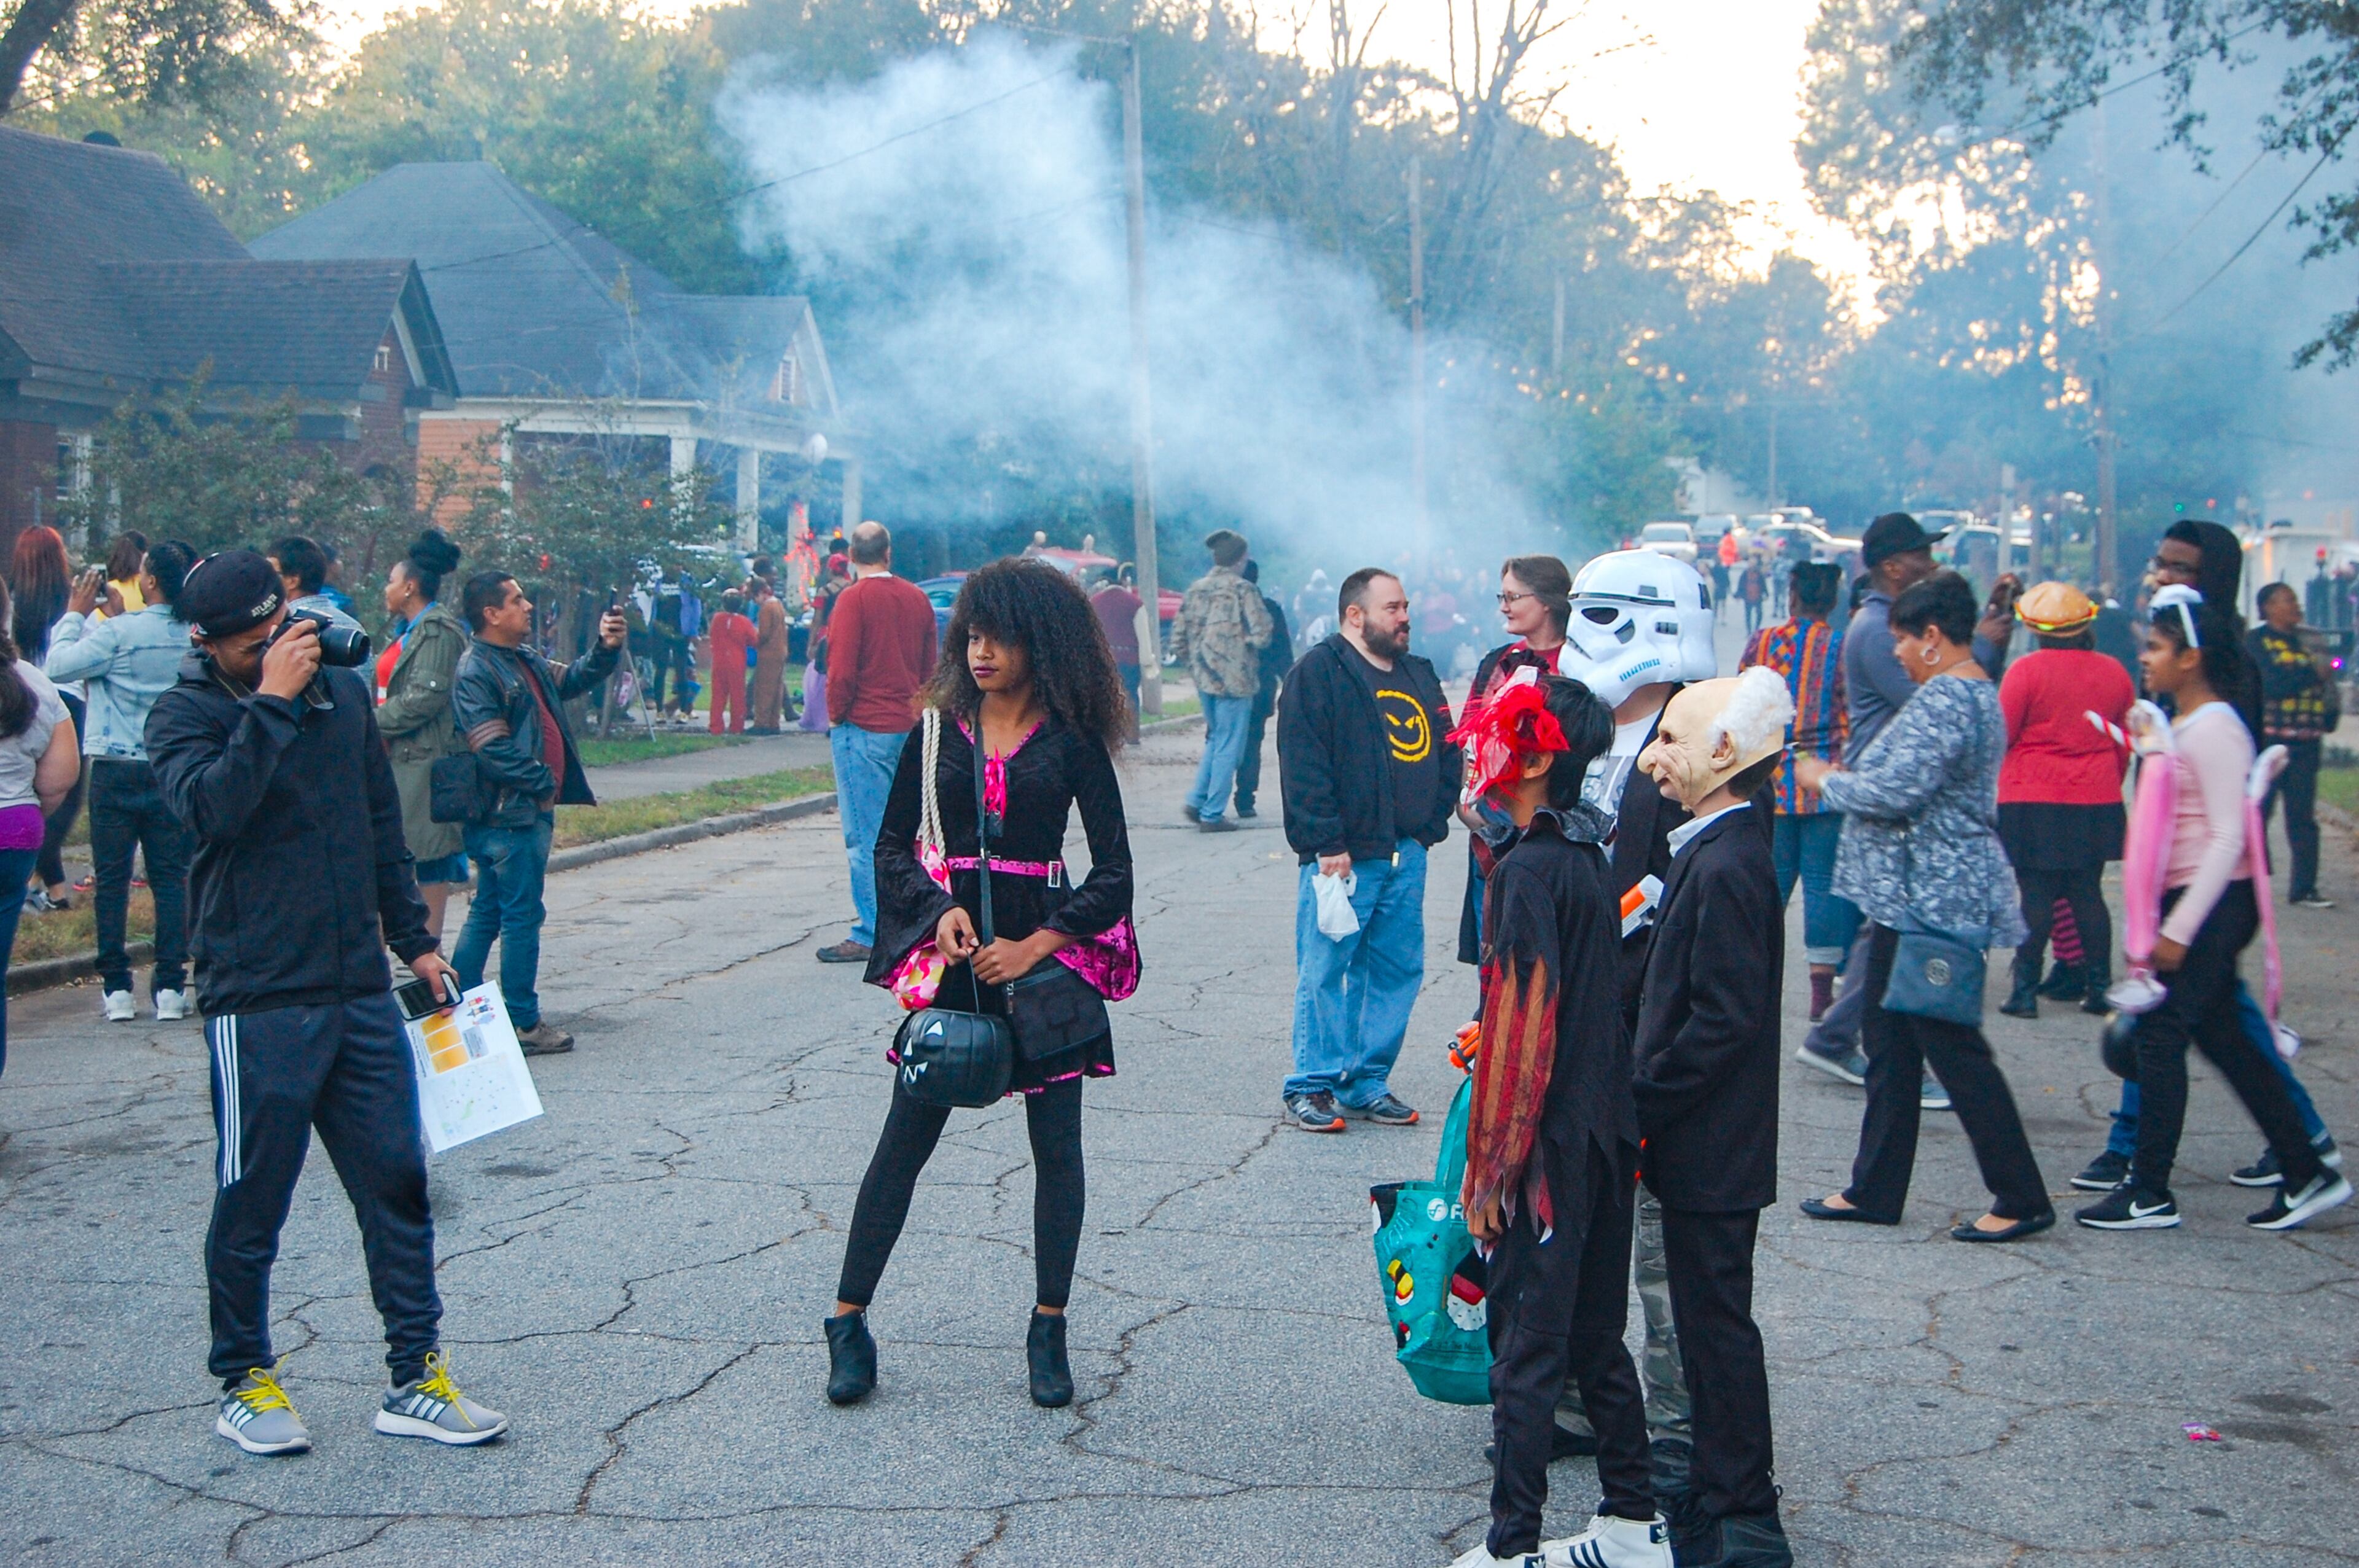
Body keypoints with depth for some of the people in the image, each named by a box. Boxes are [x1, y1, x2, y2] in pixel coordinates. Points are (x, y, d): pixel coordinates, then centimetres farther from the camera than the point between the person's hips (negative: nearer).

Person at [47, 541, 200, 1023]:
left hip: (117, 770, -3)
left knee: (112, 879, 5)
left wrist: (76, 613, 3)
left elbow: (61, 665, -9)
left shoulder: (120, 631, -15)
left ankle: (117, 989, 5)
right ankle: (170, 987, 6)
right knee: (171, 878, 8)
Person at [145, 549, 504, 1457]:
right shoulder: (185, 715, -5)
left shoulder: (344, 694, 9)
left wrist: (413, 938, 20)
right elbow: (210, 808, -27)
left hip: (361, 993, 5)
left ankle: (416, 1379, 15)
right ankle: (244, 1383, 22)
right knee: (251, 1203, 5)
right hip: (258, 1002, -5)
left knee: (397, 1182, 6)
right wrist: (271, 701, -25)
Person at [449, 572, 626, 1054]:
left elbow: (572, 680, 23)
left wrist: (606, 650, 5)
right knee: (522, 916, -4)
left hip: (526, 811, 10)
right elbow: (493, 749, -20)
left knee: (487, 912, 14)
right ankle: (523, 1023, 2)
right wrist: (542, 781, -16)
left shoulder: (526, 660, 14)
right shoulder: (476, 672, -15)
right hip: (512, 814, -10)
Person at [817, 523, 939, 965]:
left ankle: (870, 935, -4)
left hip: (864, 729, -6)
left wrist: (837, 717, -1)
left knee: (866, 836, -4)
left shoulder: (854, 599, -10)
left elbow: (842, 671, -14)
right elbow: (929, 668, 12)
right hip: (908, 729, 6)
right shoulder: (918, 598, 8)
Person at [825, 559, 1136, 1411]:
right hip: (952, 946, 1)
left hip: (1045, 948, -1)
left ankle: (1048, 1333, 16)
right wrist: (941, 909, -9)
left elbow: (1113, 873, -2)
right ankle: (847, 1322, 10)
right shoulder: (939, 729, 5)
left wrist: (1033, 948, -11)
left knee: (1056, 1144, 3)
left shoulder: (1073, 742, -1)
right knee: (906, 1137, 1)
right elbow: (891, 843, 10)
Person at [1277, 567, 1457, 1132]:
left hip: (1406, 857, 7)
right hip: (1342, 857, -7)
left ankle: (1367, 1084, 18)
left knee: (1398, 971, 8)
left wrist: (1429, 825, 8)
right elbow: (1304, 768, -12)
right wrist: (1326, 845, -17)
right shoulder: (1316, 674, -5)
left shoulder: (1420, 677, 17)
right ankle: (1312, 1088, 3)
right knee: (1326, 970, -4)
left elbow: (1447, 757, 21)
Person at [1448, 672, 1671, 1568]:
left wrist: (1489, 1168, -15)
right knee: (1595, 1334, 17)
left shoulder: (1528, 871, -18)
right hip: (1606, 1131, 9)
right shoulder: (1586, 851, 8)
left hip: (1550, 1146, -9)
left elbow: (1522, 1031, -20)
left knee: (1526, 1347, 0)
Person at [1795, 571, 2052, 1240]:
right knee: (1890, 1042, 15)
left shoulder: (1944, 698, -19)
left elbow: (1896, 791, -26)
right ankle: (1874, 1190, 22)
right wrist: (1848, 776, 14)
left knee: (1953, 1047, -4)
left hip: (1930, 900, -11)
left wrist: (1826, 780, -9)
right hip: (1926, 898, 11)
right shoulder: (1977, 693, 16)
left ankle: (2021, 1200, 4)